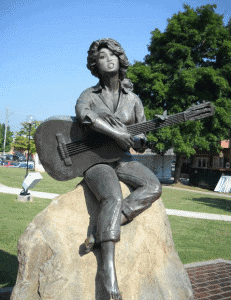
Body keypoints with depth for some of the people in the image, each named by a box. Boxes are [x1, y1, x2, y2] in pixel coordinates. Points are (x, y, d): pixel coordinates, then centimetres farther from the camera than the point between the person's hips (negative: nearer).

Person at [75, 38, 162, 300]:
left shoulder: (133, 100, 12)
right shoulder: (89, 95, 4)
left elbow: (140, 140, 12)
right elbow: (83, 113, -23)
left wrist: (139, 141, -14)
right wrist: (115, 133, -32)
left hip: (121, 159, 5)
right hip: (94, 159, -4)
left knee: (153, 187, -22)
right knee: (113, 199, -32)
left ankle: (103, 232, -27)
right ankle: (108, 267, -32)